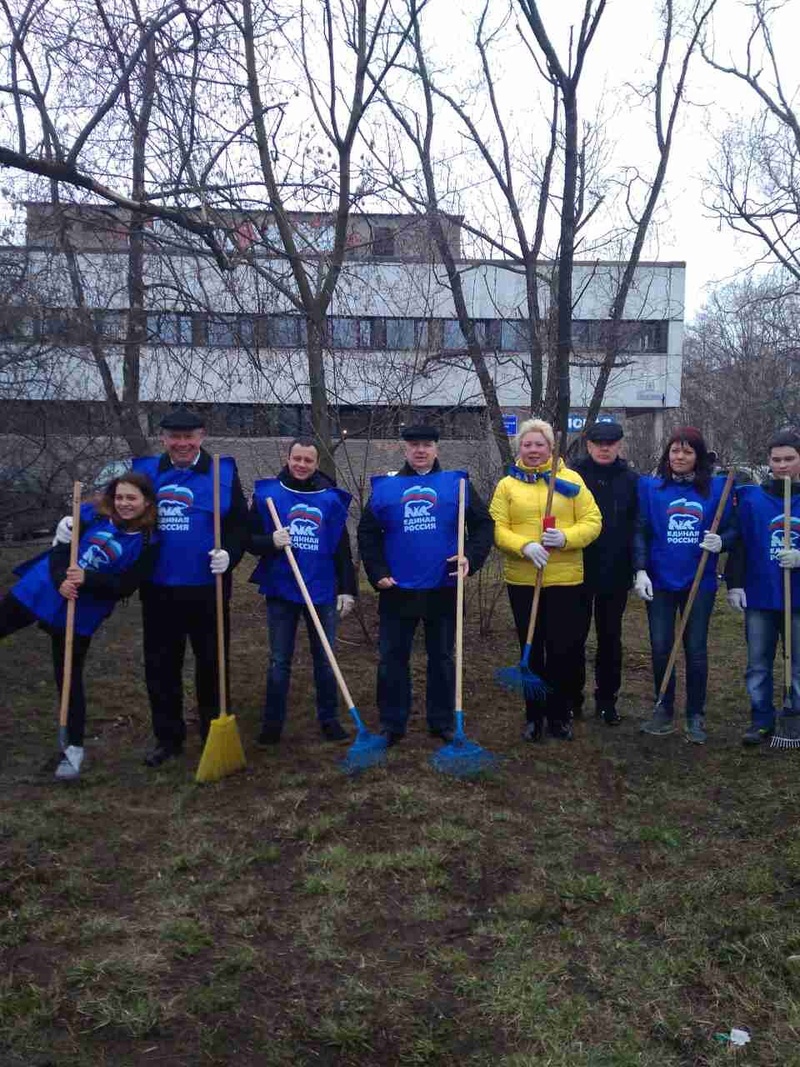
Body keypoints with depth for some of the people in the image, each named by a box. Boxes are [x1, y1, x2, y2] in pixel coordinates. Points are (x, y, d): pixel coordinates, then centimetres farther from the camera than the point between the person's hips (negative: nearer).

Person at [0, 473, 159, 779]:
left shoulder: (147, 543, -9)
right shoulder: (92, 515, -4)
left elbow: (125, 586, -14)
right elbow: (58, 548, -7)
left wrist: (86, 579, -27)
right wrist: (61, 581, -25)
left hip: (78, 615, -3)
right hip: (37, 591, 3)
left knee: (69, 679, 3)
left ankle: (74, 748, 19)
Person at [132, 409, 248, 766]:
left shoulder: (223, 472, -1)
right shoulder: (145, 470, 6)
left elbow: (240, 523, -3)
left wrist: (229, 553, -21)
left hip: (207, 588, -2)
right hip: (158, 589, 3)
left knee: (212, 663, 8)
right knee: (160, 665, 12)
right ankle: (168, 737, 27)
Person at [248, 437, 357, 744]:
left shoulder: (331, 498, 2)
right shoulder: (267, 493, -1)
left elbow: (342, 549, 6)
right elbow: (249, 540, 1)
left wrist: (347, 589, 3)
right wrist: (270, 541, -20)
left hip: (323, 592, 1)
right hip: (281, 591, -1)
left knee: (325, 660, 10)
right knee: (279, 662, 7)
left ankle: (329, 719, 23)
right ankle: (273, 723, 19)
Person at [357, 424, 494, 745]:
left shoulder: (457, 484, 1)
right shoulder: (384, 487, 3)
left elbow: (483, 524, 3)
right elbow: (367, 534, 7)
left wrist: (471, 556, -12)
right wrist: (377, 573, -3)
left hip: (443, 591, 0)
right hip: (397, 592, 1)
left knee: (442, 658, 12)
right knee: (391, 659, 7)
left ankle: (442, 722, 26)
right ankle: (392, 724, 20)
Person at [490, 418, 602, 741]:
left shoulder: (570, 479, 4)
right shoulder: (507, 484, 4)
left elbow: (592, 522, 0)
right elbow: (497, 529, -2)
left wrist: (566, 537, -18)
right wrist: (524, 546, -20)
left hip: (566, 579, 0)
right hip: (522, 580, 1)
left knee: (564, 650, 4)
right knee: (531, 650, 11)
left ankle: (560, 714, 22)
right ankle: (534, 715, 24)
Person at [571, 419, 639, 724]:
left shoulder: (631, 480, 4)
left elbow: (639, 526, 5)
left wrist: (639, 566, -1)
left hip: (616, 573, 2)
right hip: (578, 571, -1)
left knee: (610, 637, 10)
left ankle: (607, 699, 23)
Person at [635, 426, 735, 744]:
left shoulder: (717, 487, 1)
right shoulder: (650, 487, 1)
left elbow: (731, 529, 6)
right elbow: (641, 532, -1)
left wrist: (721, 541, -16)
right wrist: (641, 571, -10)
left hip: (700, 583, 0)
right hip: (660, 582, 1)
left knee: (696, 649, 5)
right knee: (660, 648, 6)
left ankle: (696, 716, 19)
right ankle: (664, 710, 23)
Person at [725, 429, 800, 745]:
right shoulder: (751, 498, 2)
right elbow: (739, 543, 3)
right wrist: (734, 583, -3)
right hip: (759, 597, 1)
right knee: (758, 665, 9)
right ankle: (761, 721, 21)